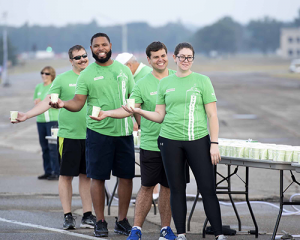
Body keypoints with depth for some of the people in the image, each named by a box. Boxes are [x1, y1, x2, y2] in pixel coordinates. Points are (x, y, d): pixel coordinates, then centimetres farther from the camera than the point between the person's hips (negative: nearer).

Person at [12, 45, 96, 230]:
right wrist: (26, 116, -12)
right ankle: (67, 215, 6)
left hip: (90, 135, 2)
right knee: (66, 175, 0)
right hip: (68, 134, -2)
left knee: (86, 175, 7)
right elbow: (47, 102, -2)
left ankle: (88, 214, 12)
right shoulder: (63, 79, 1)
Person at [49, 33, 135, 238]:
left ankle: (122, 220, 17)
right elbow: (78, 103, -7)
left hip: (124, 132, 3)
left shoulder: (123, 70, 9)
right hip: (99, 132, -3)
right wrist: (63, 104, -28)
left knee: (126, 176, 5)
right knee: (98, 177, -1)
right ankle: (100, 222, 9)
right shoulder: (87, 75, 0)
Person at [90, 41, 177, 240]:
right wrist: (106, 113, -21)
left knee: (168, 186, 8)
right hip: (151, 144, -2)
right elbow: (128, 109, -5)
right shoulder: (142, 85, -1)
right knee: (147, 187, 0)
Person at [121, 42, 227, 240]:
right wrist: (139, 111, -5)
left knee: (208, 189, -5)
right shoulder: (165, 83, 9)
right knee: (177, 189, 6)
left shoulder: (202, 81, 2)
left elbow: (212, 115, 0)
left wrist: (214, 144, -6)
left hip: (198, 140, -2)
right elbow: (160, 116, 12)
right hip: (171, 141, 2)